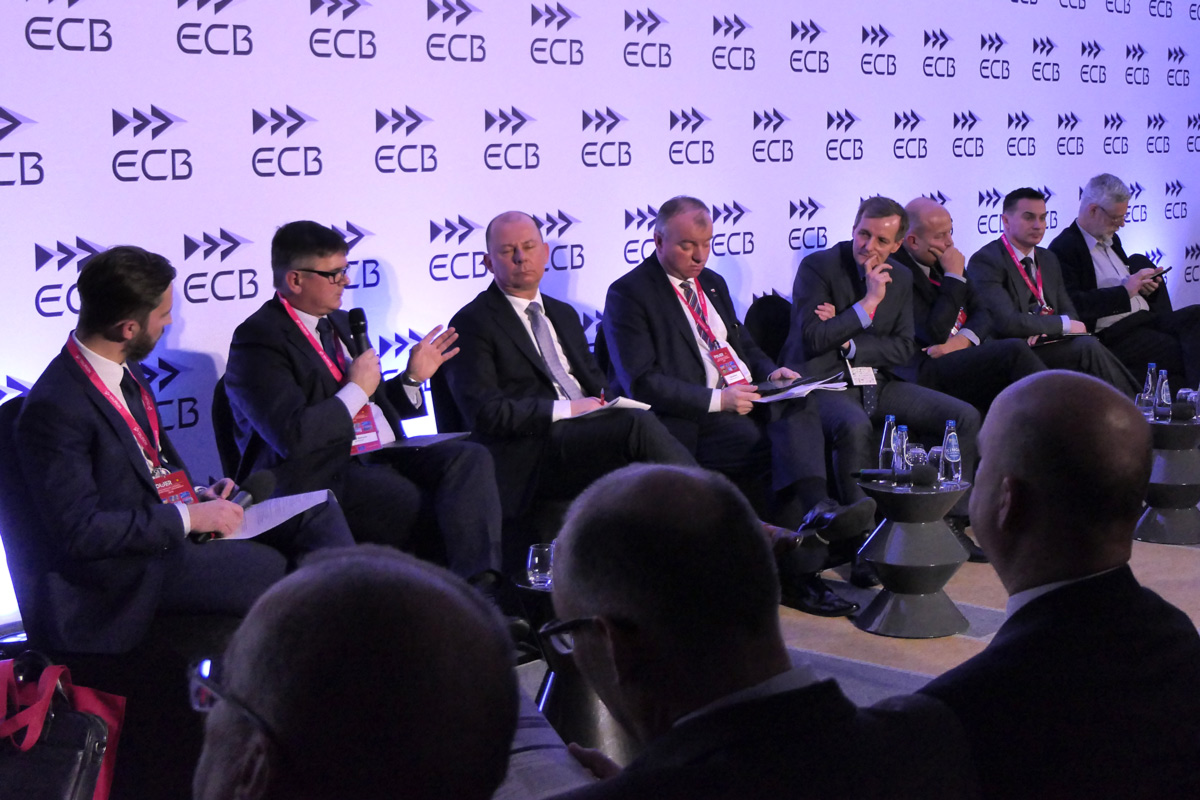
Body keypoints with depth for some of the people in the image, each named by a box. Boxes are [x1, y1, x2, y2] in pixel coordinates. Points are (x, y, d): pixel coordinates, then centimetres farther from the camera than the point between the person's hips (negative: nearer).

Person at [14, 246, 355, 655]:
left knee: (317, 512, -3)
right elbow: (79, 532, -24)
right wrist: (187, 517, -21)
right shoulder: (54, 409, -22)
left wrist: (199, 494, 3)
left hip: (170, 517, 9)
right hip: (129, 568, -9)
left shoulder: (124, 371, 6)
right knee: (282, 571, -21)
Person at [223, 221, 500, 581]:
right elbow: (293, 437, -20)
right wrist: (357, 389, -11)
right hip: (322, 477, -8)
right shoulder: (258, 339, -8)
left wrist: (412, 378, 11)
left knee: (470, 457, -19)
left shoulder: (336, 322, 19)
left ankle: (476, 587, -34)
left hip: (382, 457, 8)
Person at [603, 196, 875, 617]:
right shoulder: (628, 294, -3)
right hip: (694, 423, -7)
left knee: (798, 409, -27)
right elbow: (641, 383, -12)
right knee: (798, 449, -28)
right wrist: (717, 399, -20)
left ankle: (818, 509, -42)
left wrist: (771, 371, 3)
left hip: (747, 398, 7)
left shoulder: (713, 282, 22)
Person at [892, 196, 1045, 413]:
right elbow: (935, 334, -18)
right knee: (1015, 351, -25)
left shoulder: (940, 261, 15)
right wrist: (954, 276, -13)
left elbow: (982, 314, 13)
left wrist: (962, 340, -9)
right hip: (928, 370, -8)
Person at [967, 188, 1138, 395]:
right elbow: (1006, 322, -18)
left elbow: (1069, 312, 16)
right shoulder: (985, 261, -7)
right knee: (1087, 347, -28)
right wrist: (1063, 324, -11)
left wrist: (1043, 328, -8)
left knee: (1087, 345, -26)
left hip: (1050, 346, 7)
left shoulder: (1048, 259, 20)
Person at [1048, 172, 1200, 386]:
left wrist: (1143, 284, 8)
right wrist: (1124, 291, -16)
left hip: (1148, 319, 8)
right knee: (1178, 352, -27)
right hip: (1113, 334, -8)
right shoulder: (1063, 248, -7)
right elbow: (1072, 305, -18)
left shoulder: (1111, 239, 21)